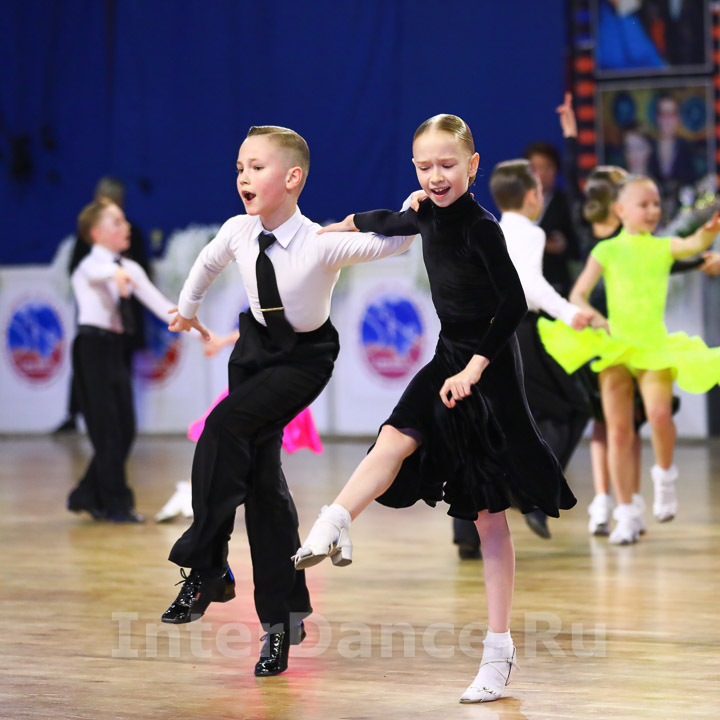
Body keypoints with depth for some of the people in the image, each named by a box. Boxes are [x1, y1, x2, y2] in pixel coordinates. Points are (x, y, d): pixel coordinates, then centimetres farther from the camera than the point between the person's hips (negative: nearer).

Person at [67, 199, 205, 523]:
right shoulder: (90, 266, -10)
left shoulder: (130, 268, 9)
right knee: (108, 430, -4)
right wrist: (117, 273, -60)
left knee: (124, 430, 8)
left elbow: (160, 303, 7)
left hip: (116, 349, 7)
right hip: (93, 347, -7)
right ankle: (117, 505, 3)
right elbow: (97, 272, -36)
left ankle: (87, 497, 19)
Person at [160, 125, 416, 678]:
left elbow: (391, 243, -31)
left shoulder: (322, 243, -25)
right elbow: (209, 262, 14)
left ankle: (206, 569, -18)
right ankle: (283, 616, 10)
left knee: (225, 426, -27)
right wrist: (187, 306, 28)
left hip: (304, 357, -6)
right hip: (256, 348, 6)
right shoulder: (238, 233, -9)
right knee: (260, 473, 2)